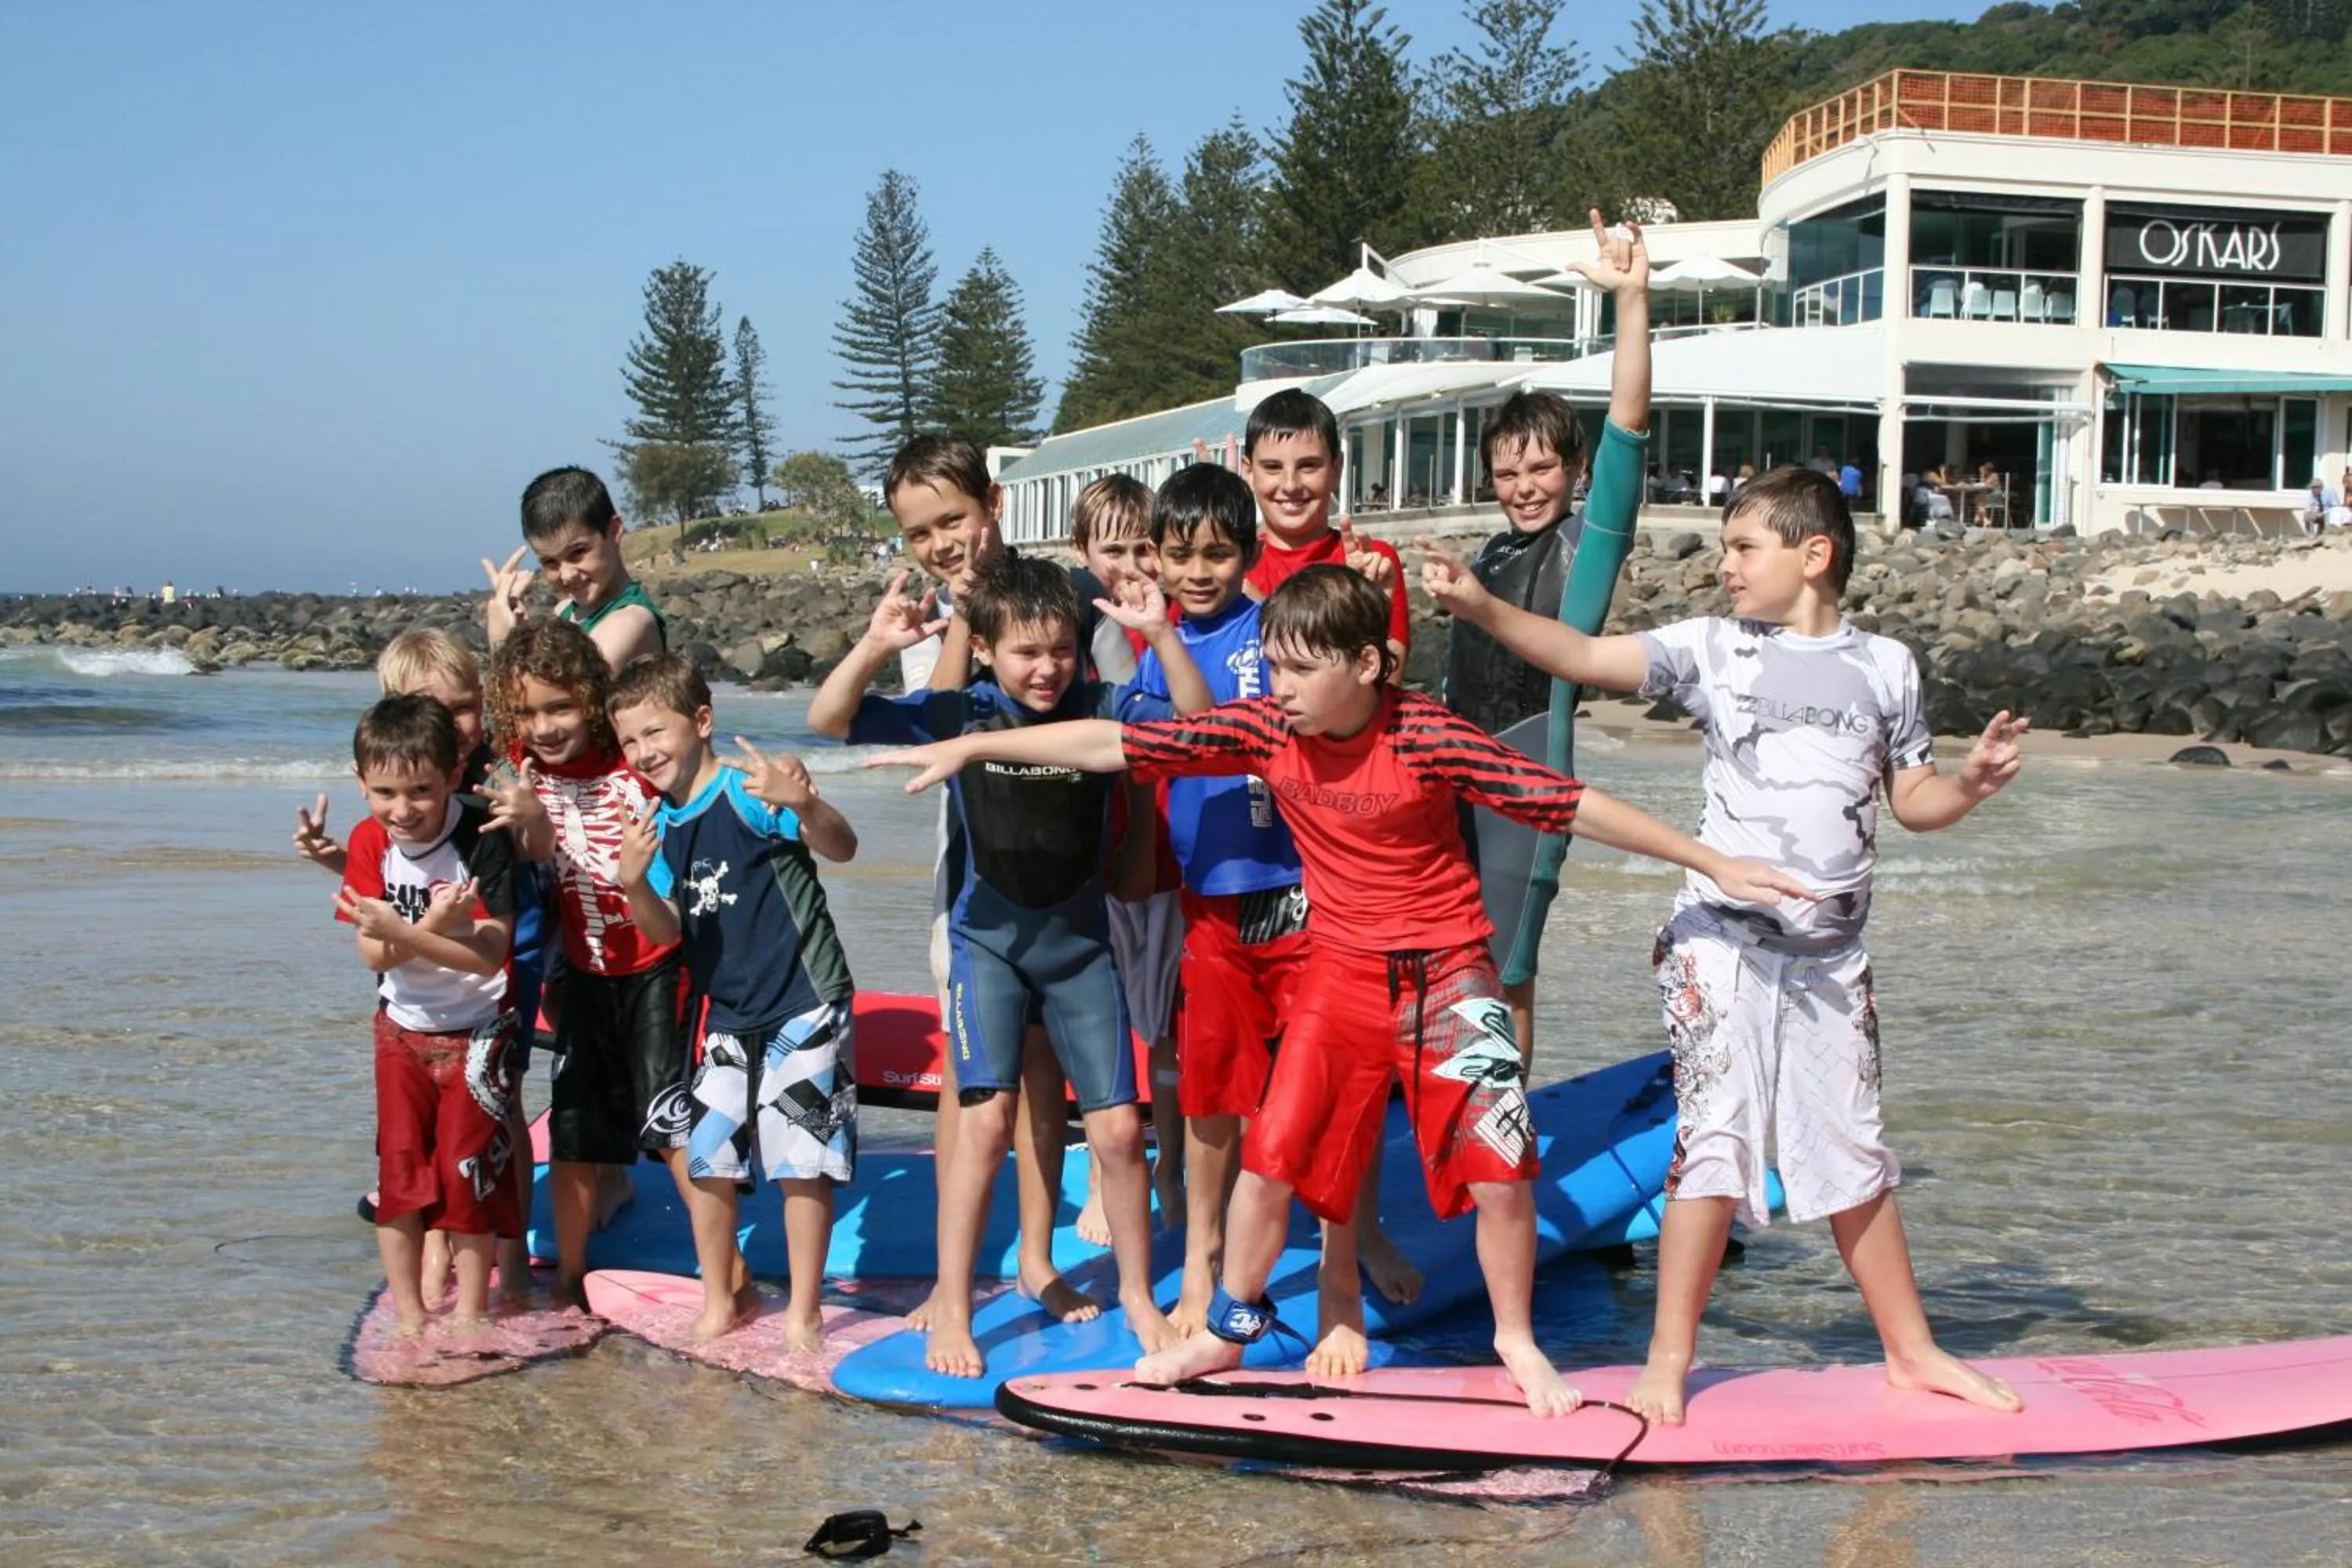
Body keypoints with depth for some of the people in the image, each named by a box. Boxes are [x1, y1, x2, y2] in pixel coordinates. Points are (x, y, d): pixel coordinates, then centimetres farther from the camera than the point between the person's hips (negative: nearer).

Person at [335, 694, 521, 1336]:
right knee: (400, 1170, 6)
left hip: (477, 1031, -4)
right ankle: (408, 1318, 16)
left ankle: (468, 1316, 13)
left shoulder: (482, 837, -22)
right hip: (404, 1028, 4)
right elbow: (373, 955, -12)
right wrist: (431, 927, -30)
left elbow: (491, 954, -25)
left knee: (468, 1171, -2)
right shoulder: (370, 842, -9)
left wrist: (401, 933, -36)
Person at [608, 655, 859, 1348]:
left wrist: (803, 804, -50)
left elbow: (842, 847, -28)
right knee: (704, 1155, 11)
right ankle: (719, 1301, 27)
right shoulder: (661, 825, 7)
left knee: (801, 1158, -2)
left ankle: (805, 1311, 10)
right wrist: (634, 884, -18)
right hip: (728, 1015, 7)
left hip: (803, 1006, -7)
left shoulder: (749, 790, -15)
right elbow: (665, 930, 3)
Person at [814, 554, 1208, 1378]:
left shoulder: (1101, 706, -9)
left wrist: (1160, 635, -31)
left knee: (1118, 1129, 1)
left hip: (1081, 943, 2)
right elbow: (831, 717, -14)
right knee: (987, 1115, -15)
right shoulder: (958, 714, -10)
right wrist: (878, 642, -31)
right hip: (988, 939, -1)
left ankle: (1136, 1293, 23)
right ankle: (950, 1307, -2)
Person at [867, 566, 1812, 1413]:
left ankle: (1516, 1340, 17)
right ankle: (1229, 1330, 21)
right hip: (1341, 972, 3)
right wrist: (970, 746, -11)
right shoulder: (1266, 731, -11)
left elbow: (1569, 803, -18)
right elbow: (1114, 746, -10)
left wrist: (1715, 864, -17)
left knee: (1502, 1169, -6)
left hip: (1447, 973, -3)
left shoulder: (1428, 739, -20)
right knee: (1271, 1155, 0)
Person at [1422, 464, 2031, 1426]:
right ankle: (1669, 1359, 4)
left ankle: (1910, 1349, 25)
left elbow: (1911, 799, 14)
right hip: (1723, 940, -2)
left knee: (1855, 1153, 12)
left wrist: (1970, 785, -7)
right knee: (1715, 1145, -5)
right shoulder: (1712, 649, 1)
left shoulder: (1885, 667, 8)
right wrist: (1481, 606, -20)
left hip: (1832, 954, 3)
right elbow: (1586, 657, -8)